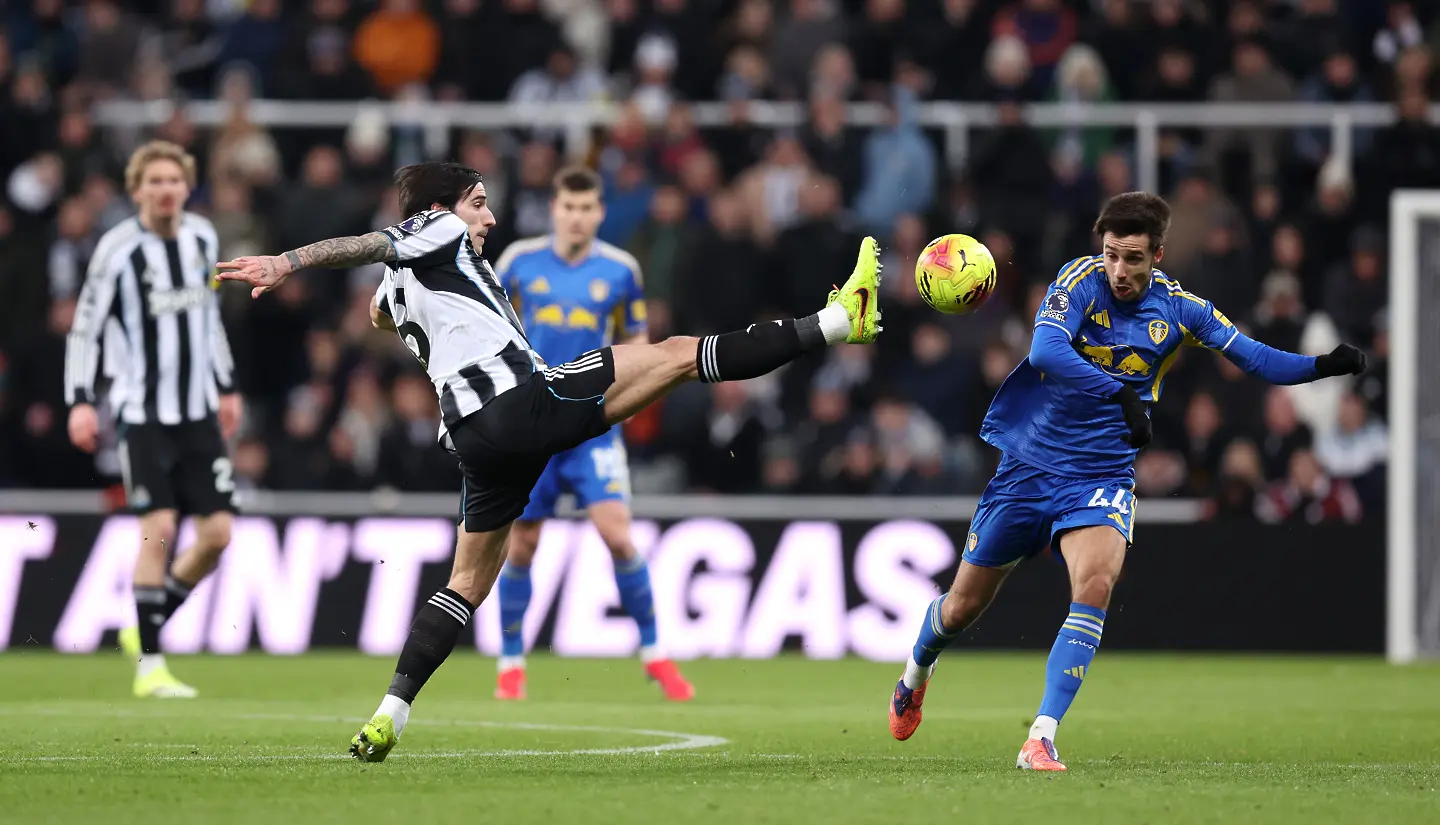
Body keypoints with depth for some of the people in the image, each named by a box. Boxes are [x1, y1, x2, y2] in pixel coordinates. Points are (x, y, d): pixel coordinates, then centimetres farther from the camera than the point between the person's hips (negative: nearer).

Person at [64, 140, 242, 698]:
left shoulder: (202, 238, 7)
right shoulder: (119, 249, -9)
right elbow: (84, 328, -5)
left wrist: (226, 387, 23)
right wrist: (81, 401, -13)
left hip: (198, 411, 6)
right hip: (142, 412, -6)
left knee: (217, 532, -1)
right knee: (158, 530, -14)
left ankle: (145, 628, 19)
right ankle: (149, 665, -6)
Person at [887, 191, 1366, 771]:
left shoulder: (1180, 309, -4)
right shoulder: (1081, 281, -14)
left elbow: (1259, 361, 0)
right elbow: (1045, 350, -31)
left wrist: (1325, 365, -18)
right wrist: (1122, 395, -37)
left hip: (1101, 477, 1)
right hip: (1030, 461, -1)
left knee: (1095, 585, -27)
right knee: (965, 604, 10)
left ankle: (1041, 739, -26)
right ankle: (917, 671, 45)